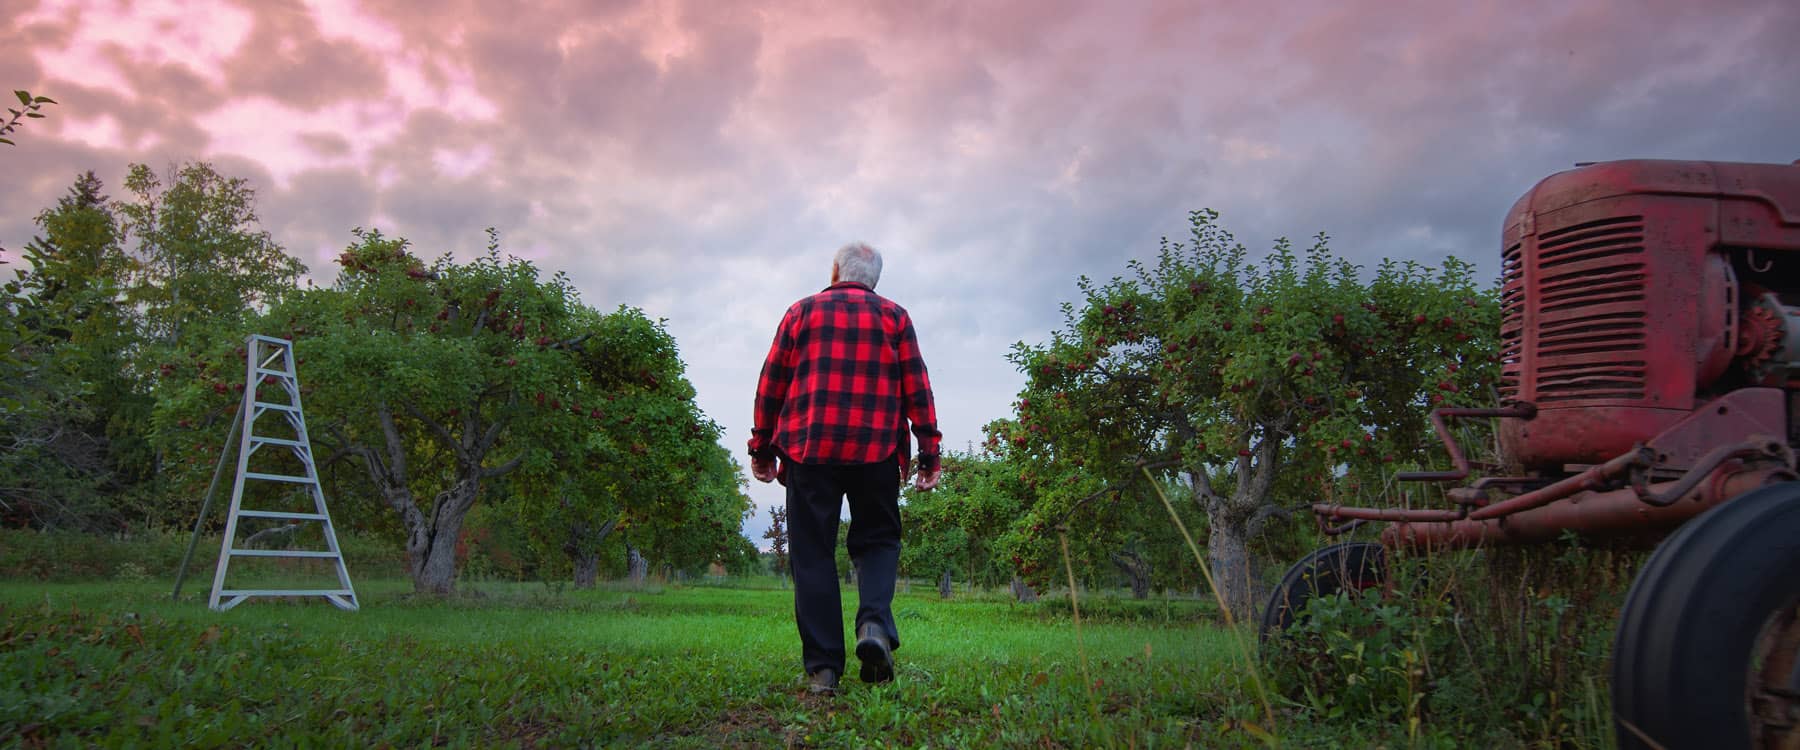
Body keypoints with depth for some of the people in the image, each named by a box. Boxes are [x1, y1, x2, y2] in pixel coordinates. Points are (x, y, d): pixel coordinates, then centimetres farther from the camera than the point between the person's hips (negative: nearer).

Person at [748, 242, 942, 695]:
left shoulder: (802, 312, 11)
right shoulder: (894, 317, 11)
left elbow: (771, 384, 9)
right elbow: (917, 389, 4)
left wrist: (762, 449, 15)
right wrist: (929, 453, 5)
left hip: (808, 450, 0)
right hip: (876, 452, 0)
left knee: (813, 553, 3)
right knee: (877, 540, 13)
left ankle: (822, 669, -1)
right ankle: (875, 623, -14)